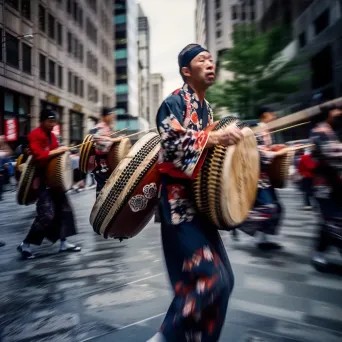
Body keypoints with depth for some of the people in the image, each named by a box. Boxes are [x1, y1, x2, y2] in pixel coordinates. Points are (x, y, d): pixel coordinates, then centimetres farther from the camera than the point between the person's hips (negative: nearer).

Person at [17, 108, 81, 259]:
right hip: (41, 180, -9)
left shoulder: (51, 135, 15)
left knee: (64, 209, 8)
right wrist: (56, 151, -24)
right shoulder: (34, 135, -12)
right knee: (47, 214, -12)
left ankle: (64, 243, 15)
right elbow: (38, 155, -26)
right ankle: (25, 244, 6)